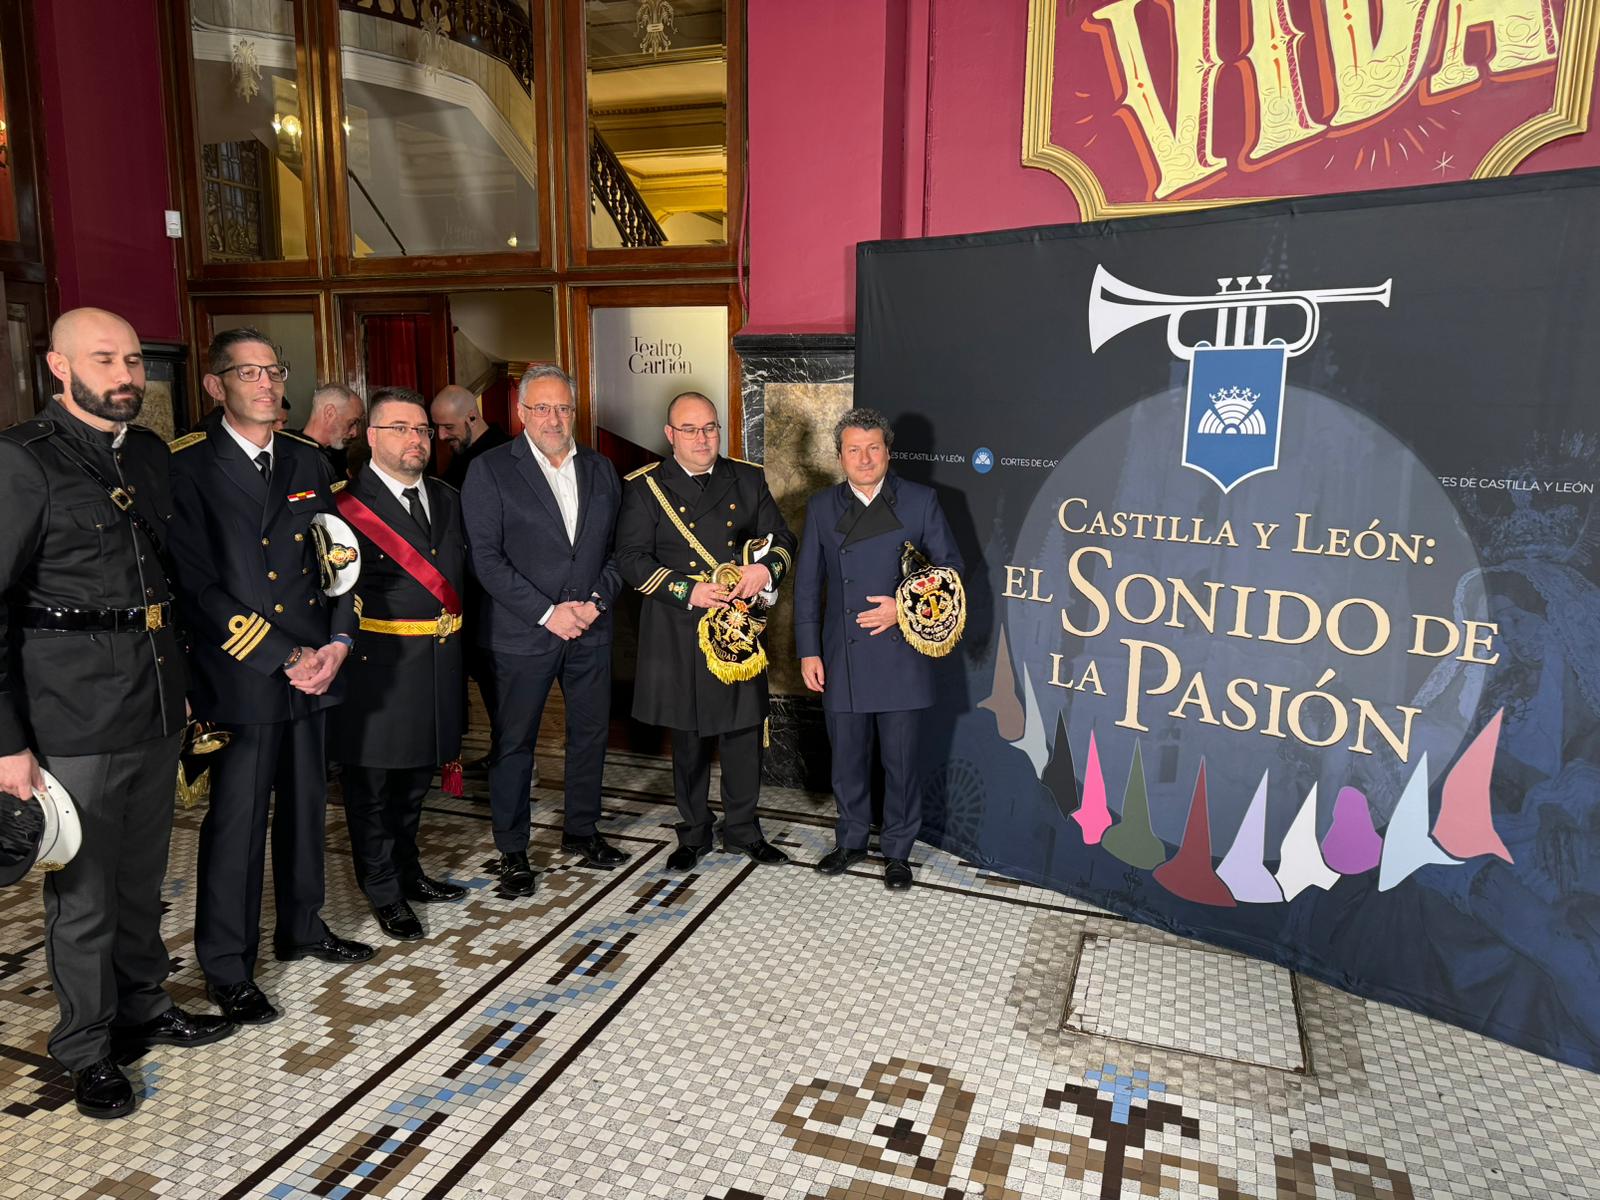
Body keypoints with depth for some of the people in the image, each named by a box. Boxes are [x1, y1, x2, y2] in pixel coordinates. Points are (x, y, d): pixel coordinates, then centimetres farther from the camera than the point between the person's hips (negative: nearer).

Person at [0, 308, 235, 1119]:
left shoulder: (150, 453, 9)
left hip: (157, 705, 6)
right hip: (74, 718, -6)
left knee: (144, 876, 19)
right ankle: (87, 1050, 26)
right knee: (83, 893, 7)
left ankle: (143, 1006, 38)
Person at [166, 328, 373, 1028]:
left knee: (306, 806, 16)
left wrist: (337, 642, -4)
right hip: (239, 676, -5)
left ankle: (301, 927, 35)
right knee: (236, 823, 3)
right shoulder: (187, 467, -7)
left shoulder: (308, 463, 11)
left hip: (313, 668, 5)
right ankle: (227, 967, 19)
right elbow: (198, 584, -12)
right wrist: (283, 657, -15)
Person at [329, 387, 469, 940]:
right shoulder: (345, 504, -11)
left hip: (440, 660, 7)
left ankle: (408, 872, 38)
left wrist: (456, 636, 6)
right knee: (372, 785, 8)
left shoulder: (448, 499, 11)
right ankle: (385, 894, 24)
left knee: (416, 777, 21)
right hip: (379, 662, -6)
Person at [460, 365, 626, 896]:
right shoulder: (490, 470, -5)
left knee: (590, 733, 14)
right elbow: (486, 557, -11)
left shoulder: (601, 470, 9)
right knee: (513, 744, 6)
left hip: (590, 629, 4)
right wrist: (547, 612, -16)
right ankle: (512, 850, 22)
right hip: (522, 633, -4)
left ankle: (581, 831, 32)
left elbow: (617, 548, 10)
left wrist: (597, 600, -7)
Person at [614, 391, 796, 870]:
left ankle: (742, 827, 28)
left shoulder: (748, 480, 8)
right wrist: (688, 590, -19)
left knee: (744, 731, 9)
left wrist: (766, 569, -13)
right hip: (677, 633, -2)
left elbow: (782, 538, 9)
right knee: (688, 738, 10)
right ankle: (694, 832, 28)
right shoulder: (645, 487, -2)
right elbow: (631, 558, -8)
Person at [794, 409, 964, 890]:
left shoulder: (921, 501, 0)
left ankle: (898, 851, 24)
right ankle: (851, 841, 33)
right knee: (847, 759, 14)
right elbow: (807, 583, 7)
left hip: (900, 656, -2)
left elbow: (950, 570, 2)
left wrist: (904, 609, -12)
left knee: (901, 761, 6)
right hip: (842, 658, 2)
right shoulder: (821, 507, 7)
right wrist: (808, 651, 2)